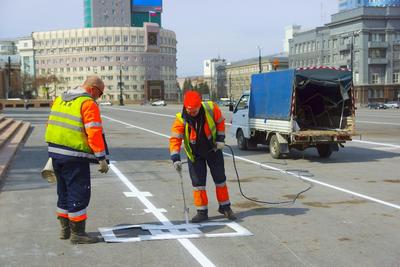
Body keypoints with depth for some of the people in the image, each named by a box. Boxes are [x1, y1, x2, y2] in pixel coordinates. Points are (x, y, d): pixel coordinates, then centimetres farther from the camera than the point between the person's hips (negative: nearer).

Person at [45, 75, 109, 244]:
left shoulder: (60, 99, 15)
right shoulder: (88, 104, -10)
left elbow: (51, 124, 18)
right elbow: (94, 133, -17)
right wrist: (102, 159, -15)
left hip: (55, 153, 8)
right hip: (74, 157, -8)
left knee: (64, 192, 19)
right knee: (79, 194, 0)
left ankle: (65, 230, 28)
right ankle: (77, 233, 5)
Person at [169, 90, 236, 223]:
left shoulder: (211, 108, -22)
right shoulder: (181, 120, -25)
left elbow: (220, 121, -4)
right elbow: (174, 139, -28)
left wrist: (220, 139, -9)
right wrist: (176, 158, -39)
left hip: (213, 149, 1)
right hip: (195, 154, -1)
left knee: (220, 178, 9)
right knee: (198, 182, 0)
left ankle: (225, 207, 25)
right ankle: (202, 211, 12)